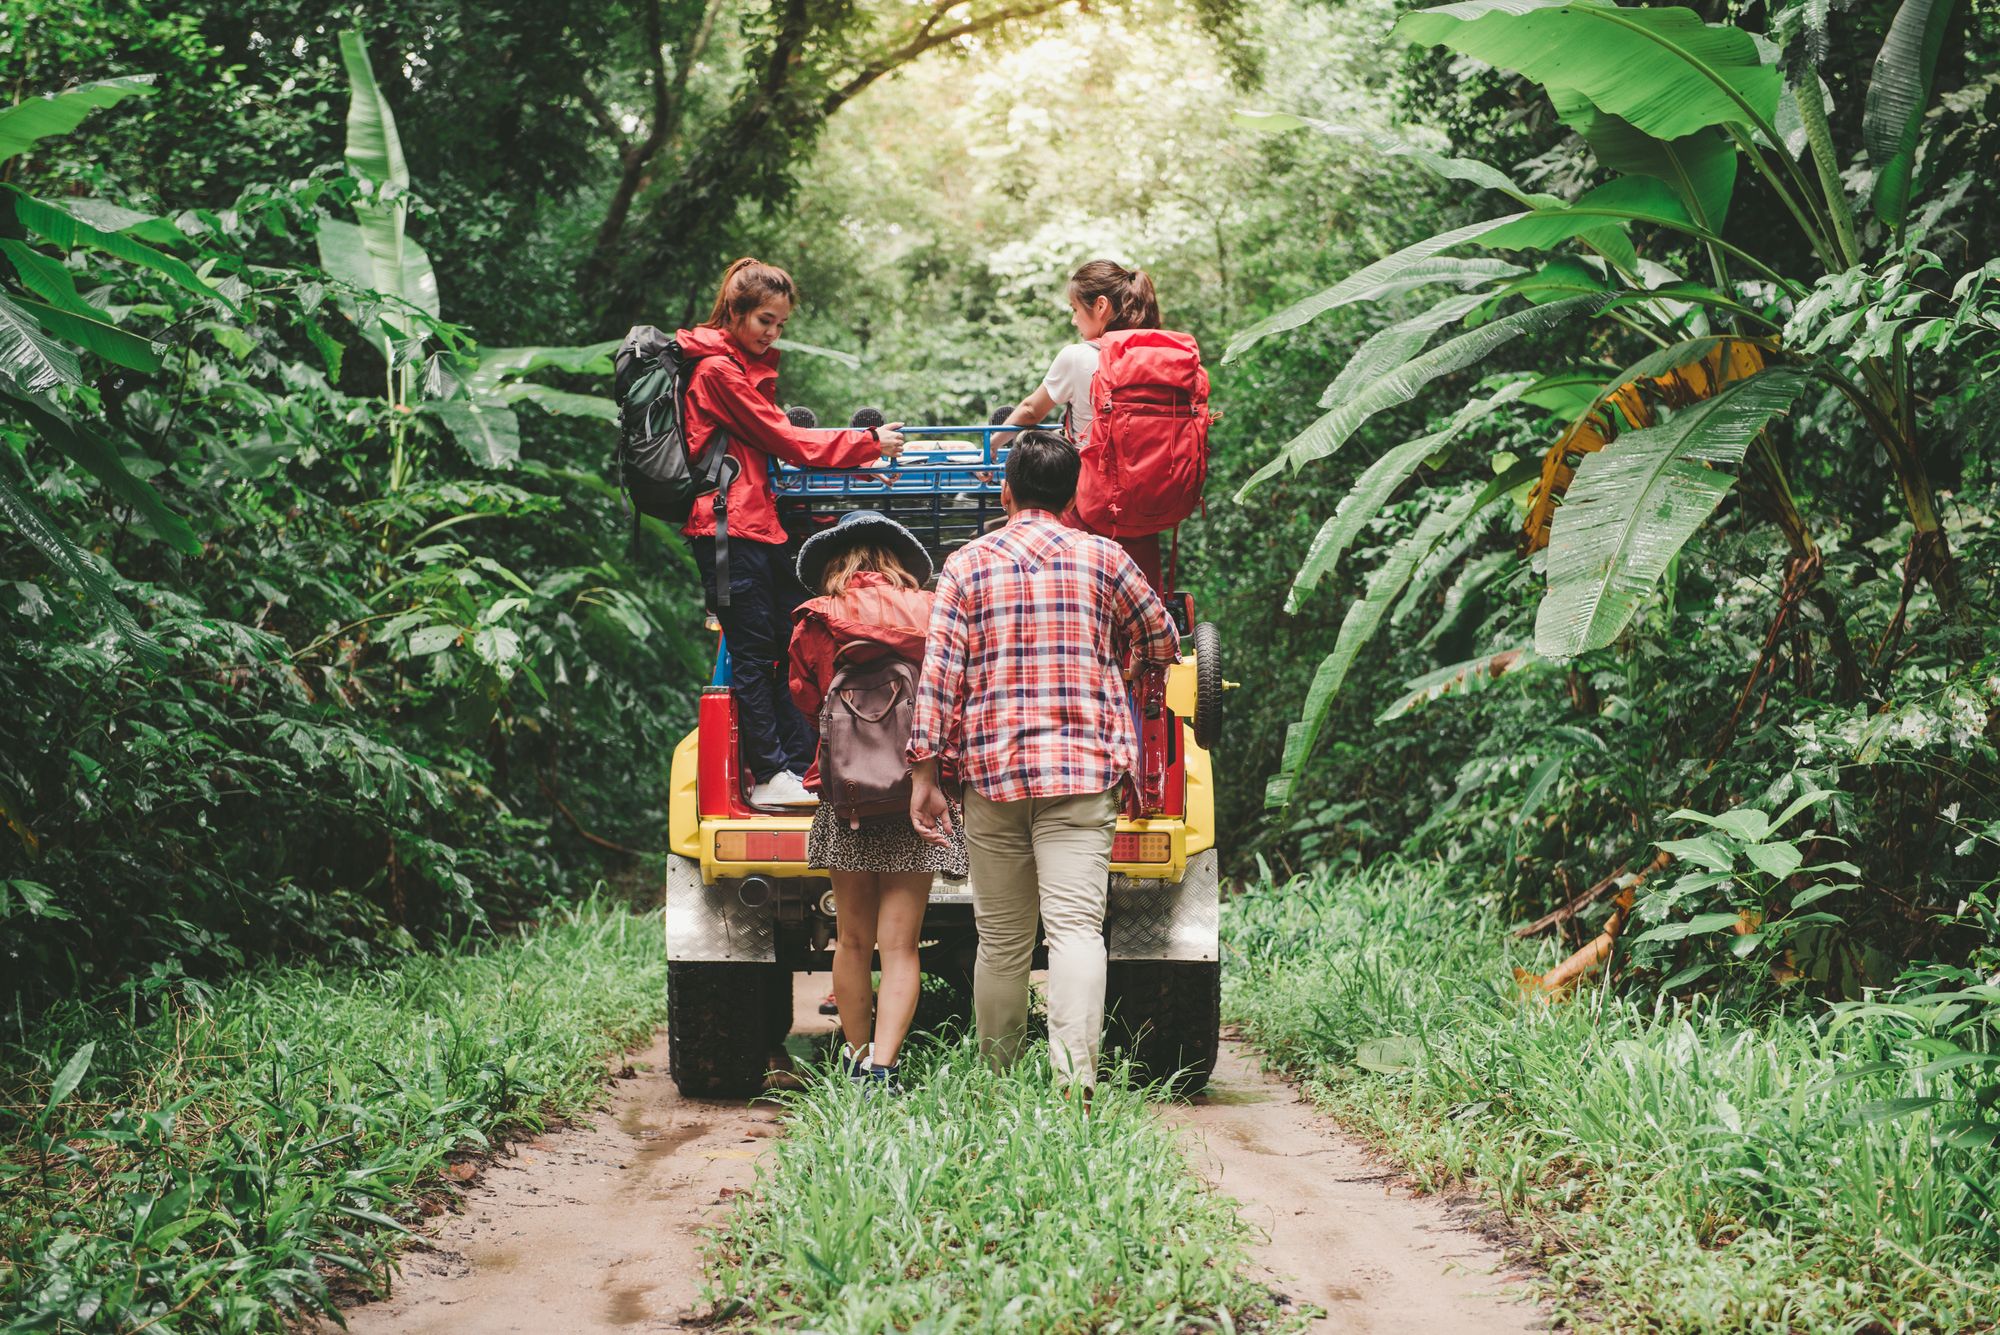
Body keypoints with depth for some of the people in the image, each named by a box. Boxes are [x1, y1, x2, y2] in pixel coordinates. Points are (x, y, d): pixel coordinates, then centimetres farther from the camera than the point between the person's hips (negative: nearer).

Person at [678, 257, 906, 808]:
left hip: (763, 525, 10)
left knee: (794, 640, 6)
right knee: (754, 651, -6)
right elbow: (782, 438, -11)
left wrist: (856, 467, 12)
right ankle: (769, 776, -2)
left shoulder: (752, 367, 20)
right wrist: (867, 443, -7)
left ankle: (801, 769, 9)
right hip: (728, 527, -10)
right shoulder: (718, 369, -10)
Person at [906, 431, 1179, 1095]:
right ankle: (1075, 1081, -22)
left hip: (990, 772, 1)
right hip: (1083, 768, -1)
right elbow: (1161, 645, 19)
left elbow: (938, 674, -2)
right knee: (1076, 926, -9)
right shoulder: (1103, 558, 6)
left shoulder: (967, 564, 5)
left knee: (1002, 940, 9)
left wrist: (923, 774, 0)